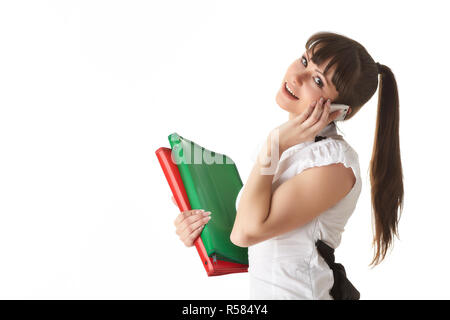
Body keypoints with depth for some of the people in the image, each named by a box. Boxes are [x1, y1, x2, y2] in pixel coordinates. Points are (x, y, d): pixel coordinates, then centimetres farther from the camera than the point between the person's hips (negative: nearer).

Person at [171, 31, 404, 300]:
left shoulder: (334, 160, -22)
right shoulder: (289, 140, 2)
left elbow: (249, 230, -24)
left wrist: (275, 146, -21)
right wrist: (206, 225, -7)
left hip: (302, 292, -6)